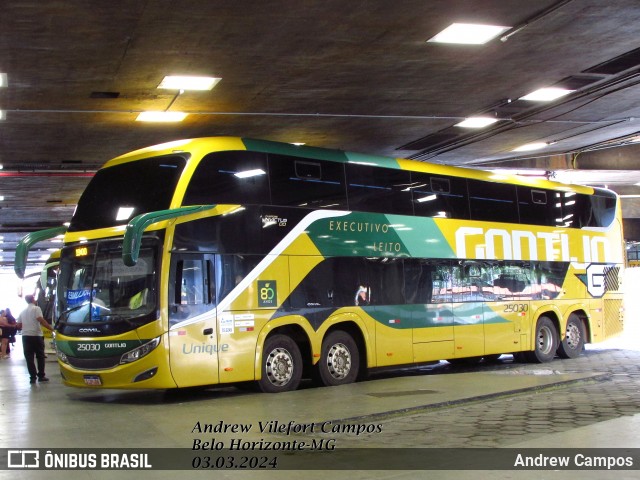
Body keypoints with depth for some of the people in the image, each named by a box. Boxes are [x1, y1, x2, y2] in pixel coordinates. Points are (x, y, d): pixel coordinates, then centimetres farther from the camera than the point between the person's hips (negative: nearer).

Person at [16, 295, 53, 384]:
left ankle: (33, 377, -1)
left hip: (26, 336, 4)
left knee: (29, 357, 4)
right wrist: (51, 329, -18)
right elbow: (41, 320, -17)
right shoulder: (36, 308, -5)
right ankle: (41, 376, 8)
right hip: (36, 335, -4)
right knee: (40, 356, 7)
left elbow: (18, 325, 15)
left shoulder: (22, 311, 14)